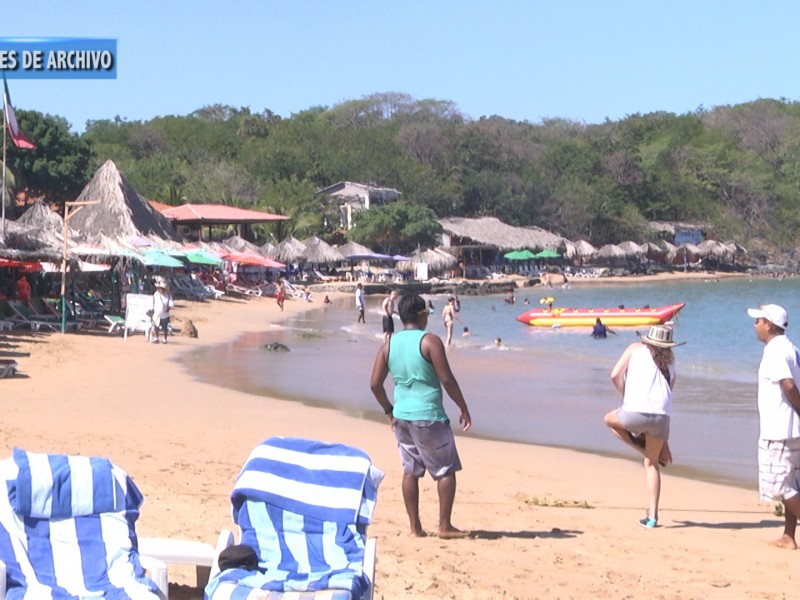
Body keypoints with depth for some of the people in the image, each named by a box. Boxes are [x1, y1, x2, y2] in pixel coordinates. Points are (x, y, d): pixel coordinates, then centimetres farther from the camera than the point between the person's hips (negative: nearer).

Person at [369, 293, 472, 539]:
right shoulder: (429, 341, -12)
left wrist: (389, 410, 20)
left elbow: (375, 384, 6)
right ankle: (444, 526, 4)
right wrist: (463, 408, -2)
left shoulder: (389, 344, 4)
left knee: (410, 470, 12)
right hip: (429, 417, -6)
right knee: (446, 470, 5)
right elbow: (447, 379, -13)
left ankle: (415, 526, 14)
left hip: (402, 416, 6)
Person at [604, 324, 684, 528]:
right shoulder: (670, 362, 26)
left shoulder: (636, 348, 17)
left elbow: (615, 375, 4)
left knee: (610, 419, 30)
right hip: (661, 416, 4)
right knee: (651, 465, 18)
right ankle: (652, 516, 13)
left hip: (635, 413, -3)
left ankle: (642, 447, 14)